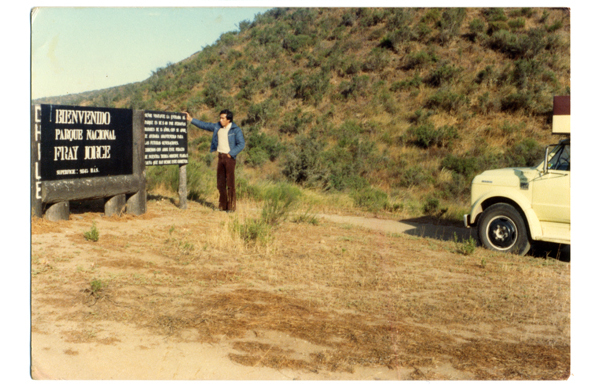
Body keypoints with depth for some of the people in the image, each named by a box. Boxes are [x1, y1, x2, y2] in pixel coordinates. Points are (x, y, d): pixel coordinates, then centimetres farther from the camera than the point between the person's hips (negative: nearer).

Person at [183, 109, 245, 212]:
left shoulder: (236, 130, -7)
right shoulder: (217, 127, 10)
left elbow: (241, 144, -10)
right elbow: (204, 125, 17)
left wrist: (230, 154, -13)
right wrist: (190, 119, 15)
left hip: (229, 157, -6)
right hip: (220, 157, 6)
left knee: (230, 183, -5)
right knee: (220, 182, 8)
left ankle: (231, 206, 0)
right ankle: (222, 205, 16)